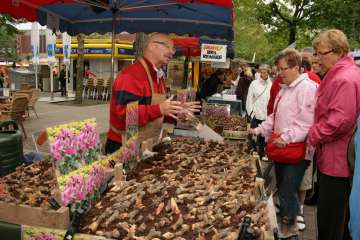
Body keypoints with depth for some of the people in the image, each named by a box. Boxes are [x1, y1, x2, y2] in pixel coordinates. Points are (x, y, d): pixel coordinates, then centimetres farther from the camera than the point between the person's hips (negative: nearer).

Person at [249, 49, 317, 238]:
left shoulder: (307, 88, -15)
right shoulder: (284, 89, 14)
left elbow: (306, 123, -22)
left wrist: (287, 137, -24)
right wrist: (259, 130, 12)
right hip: (281, 149, 9)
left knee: (287, 192, 0)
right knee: (281, 188, 19)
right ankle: (285, 221, 36)